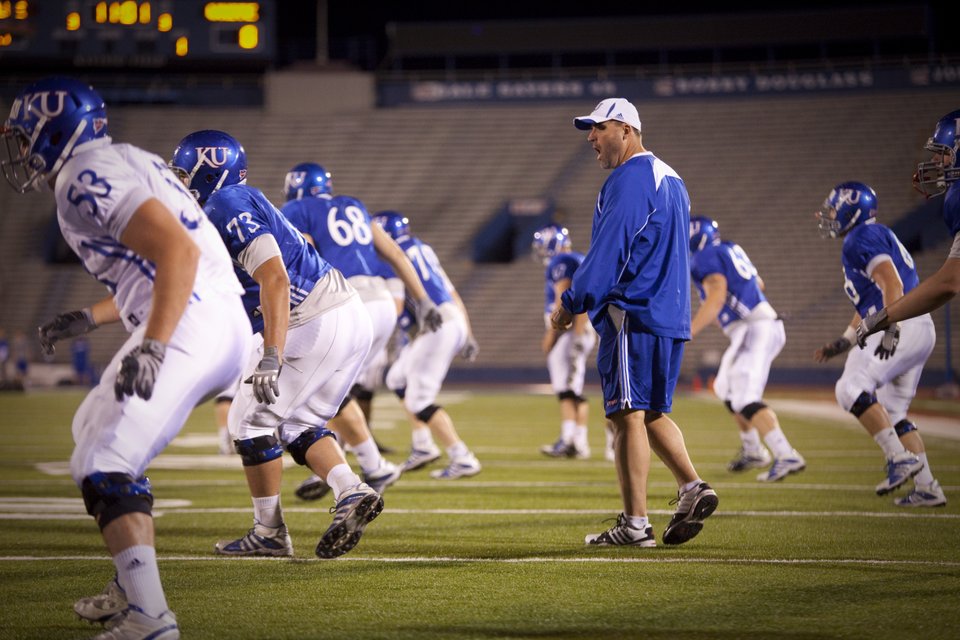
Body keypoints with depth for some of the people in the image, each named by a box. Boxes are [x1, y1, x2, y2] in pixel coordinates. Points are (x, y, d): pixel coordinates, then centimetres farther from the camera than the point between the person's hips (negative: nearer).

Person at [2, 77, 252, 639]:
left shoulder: (87, 177, -9)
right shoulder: (122, 163, 22)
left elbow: (178, 251, -22)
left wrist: (151, 348, -29)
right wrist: (89, 319, 32)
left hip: (188, 326, -11)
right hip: (222, 324, 11)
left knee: (104, 467, -11)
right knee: (95, 429, 25)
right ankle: (133, 587, 27)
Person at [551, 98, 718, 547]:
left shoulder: (629, 180, -12)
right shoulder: (670, 180, 19)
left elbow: (607, 254, -17)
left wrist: (570, 304, -9)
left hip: (633, 316, -10)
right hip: (670, 316, 10)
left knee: (628, 414, -7)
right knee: (651, 413, 17)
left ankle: (635, 523, -8)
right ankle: (692, 488, 3)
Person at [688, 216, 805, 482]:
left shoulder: (705, 257, -6)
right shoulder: (732, 250, 20)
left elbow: (717, 295, -21)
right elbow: (758, 283, 34)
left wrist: (688, 332, -25)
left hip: (751, 329, -9)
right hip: (768, 325, 9)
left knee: (745, 399, -16)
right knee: (726, 389, 25)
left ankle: (786, 457, -30)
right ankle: (752, 451, 33)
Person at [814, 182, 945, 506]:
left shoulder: (863, 238, -7)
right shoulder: (874, 238, 25)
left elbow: (892, 285, -20)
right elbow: (869, 303, 31)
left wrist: (890, 330, -29)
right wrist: (843, 343, 31)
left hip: (904, 327, -10)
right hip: (918, 332, 10)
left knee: (851, 388, -15)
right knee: (892, 413, 12)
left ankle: (900, 458, -18)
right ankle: (927, 488, 9)